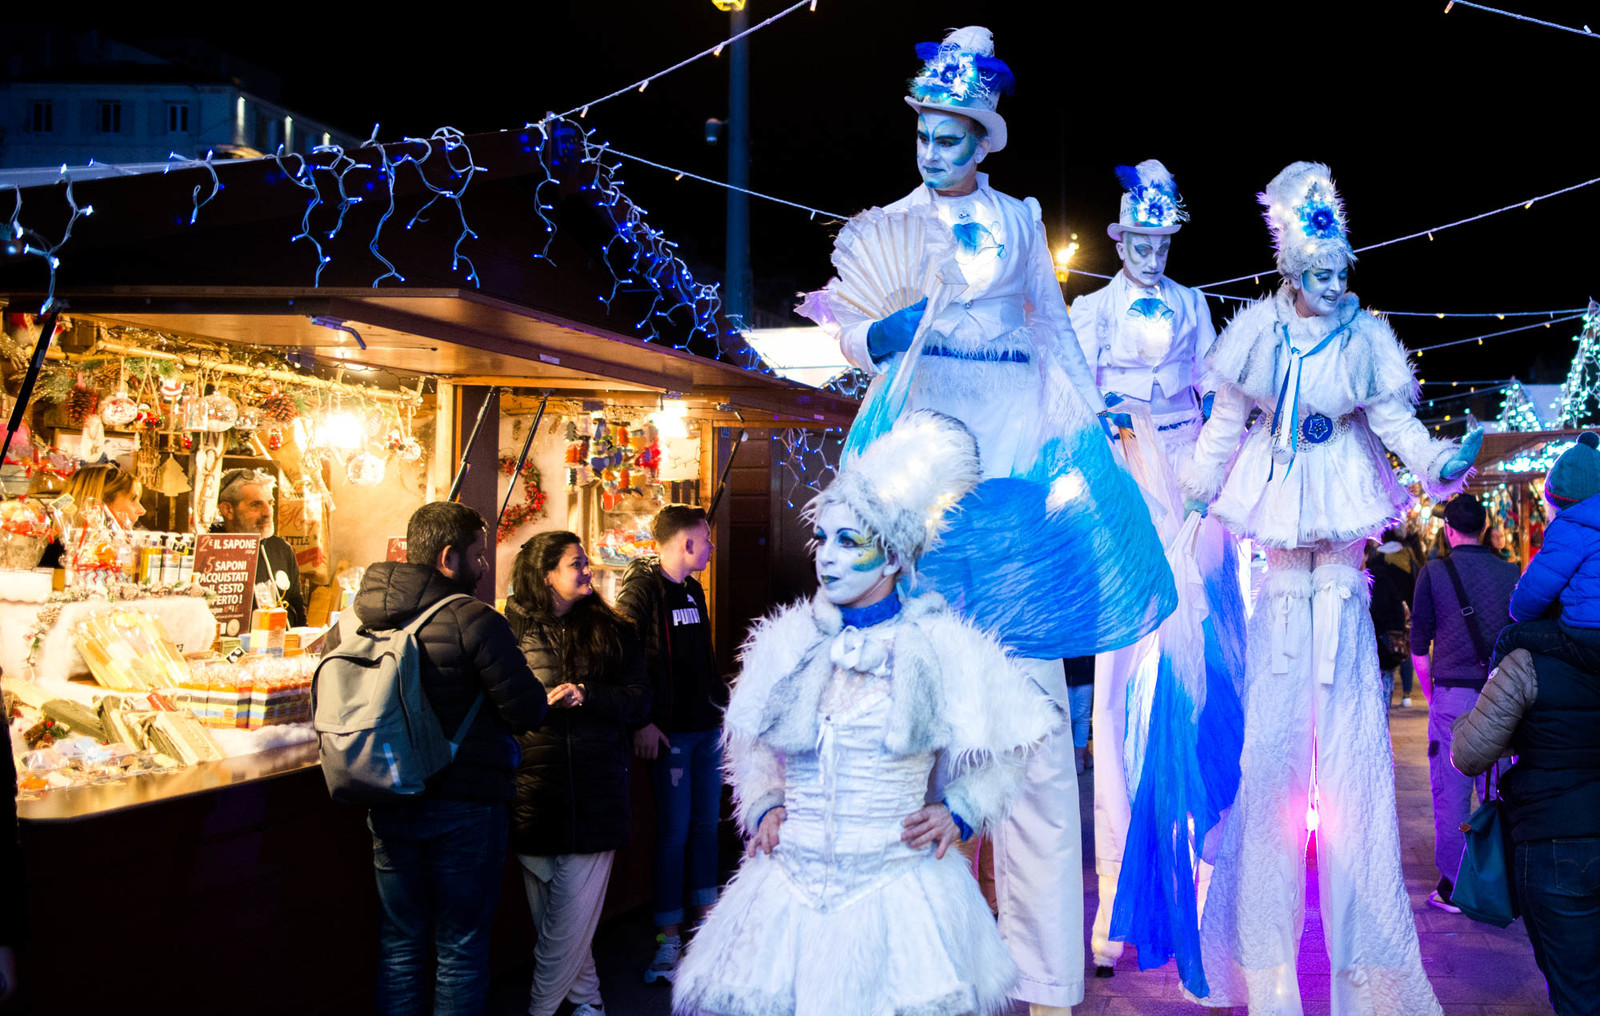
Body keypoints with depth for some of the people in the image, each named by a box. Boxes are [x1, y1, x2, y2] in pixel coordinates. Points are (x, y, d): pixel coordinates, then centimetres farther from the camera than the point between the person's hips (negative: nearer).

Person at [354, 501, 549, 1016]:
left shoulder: (356, 616, -1)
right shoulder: (473, 620, -18)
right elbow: (529, 711, -17)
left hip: (389, 808, 5)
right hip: (465, 803, -5)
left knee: (399, 943, 17)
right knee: (461, 946, 8)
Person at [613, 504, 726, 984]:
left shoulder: (693, 590, 15)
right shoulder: (641, 588, -11)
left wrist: (724, 703, 18)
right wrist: (641, 722, -20)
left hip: (707, 727, 8)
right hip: (669, 730, -8)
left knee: (706, 824, 13)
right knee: (674, 831, -5)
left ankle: (706, 921, 24)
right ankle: (668, 939, 4)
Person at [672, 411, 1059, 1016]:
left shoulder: (942, 645, -3)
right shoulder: (789, 641, 6)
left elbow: (1003, 748, 8)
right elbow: (750, 740, 21)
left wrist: (959, 812, -3)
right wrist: (763, 807, 7)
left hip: (899, 891, -3)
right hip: (791, 890, 3)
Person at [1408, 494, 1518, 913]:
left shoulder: (1433, 573, -3)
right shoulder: (1510, 573, 4)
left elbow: (1419, 648, 0)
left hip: (1453, 694, -3)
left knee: (1451, 793, 2)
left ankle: (1452, 887, 6)